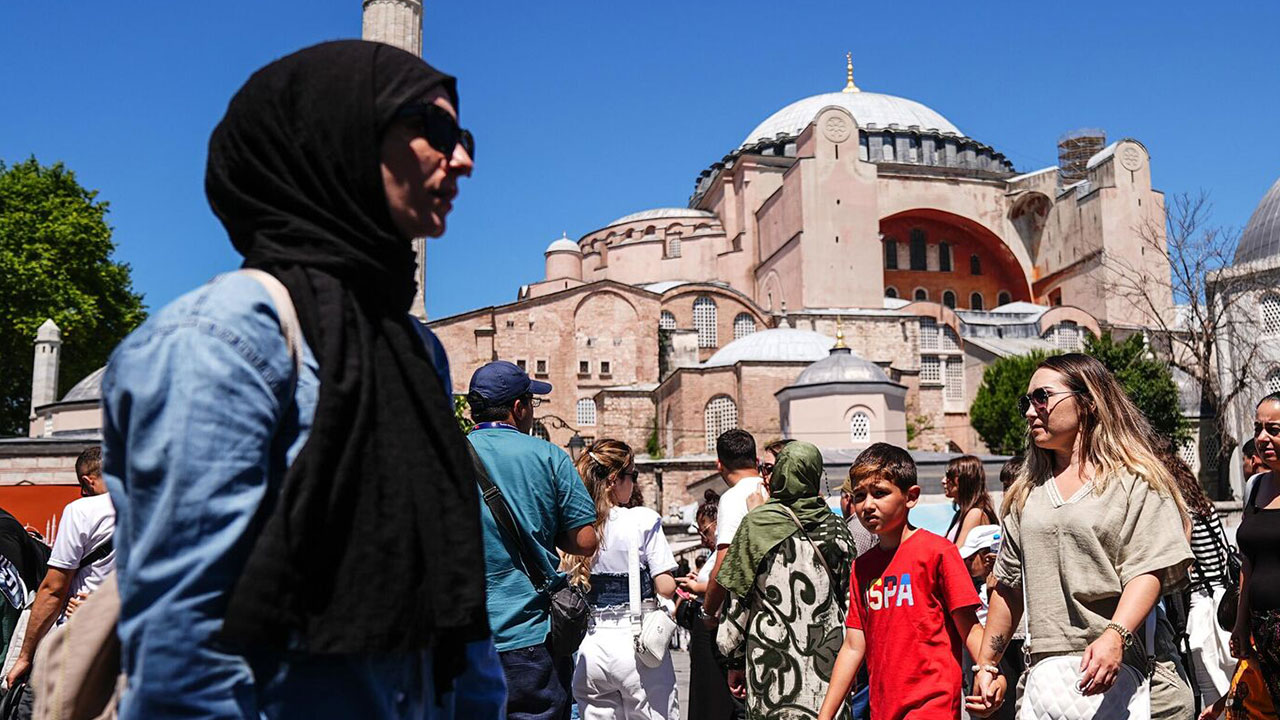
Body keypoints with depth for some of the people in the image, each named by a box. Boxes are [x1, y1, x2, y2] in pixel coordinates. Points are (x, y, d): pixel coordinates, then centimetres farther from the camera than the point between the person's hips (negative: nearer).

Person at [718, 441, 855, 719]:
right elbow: (850, 601, 8)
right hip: (828, 665, 3)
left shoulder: (757, 524, -4)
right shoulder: (836, 529, 4)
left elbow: (739, 601, -2)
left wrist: (736, 661, 8)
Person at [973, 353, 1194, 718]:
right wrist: (987, 665, 17)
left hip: (1126, 675, -4)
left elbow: (1149, 571, -10)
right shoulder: (1027, 491, 17)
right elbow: (1009, 585, 19)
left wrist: (1115, 637, -25)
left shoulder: (1136, 479, 1)